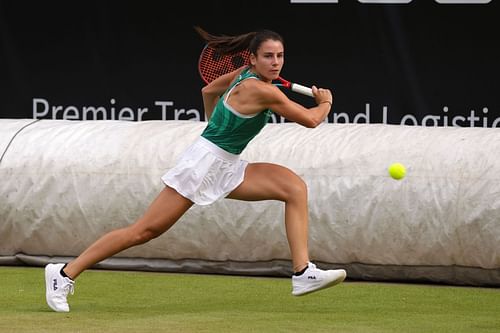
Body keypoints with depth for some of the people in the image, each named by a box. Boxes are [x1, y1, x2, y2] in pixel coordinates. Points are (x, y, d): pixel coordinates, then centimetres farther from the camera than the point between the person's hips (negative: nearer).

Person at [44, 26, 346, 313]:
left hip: (226, 168, 10)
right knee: (144, 231, -6)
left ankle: (303, 273, -10)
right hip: (204, 163, -10)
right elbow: (311, 119, -15)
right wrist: (326, 103, 5)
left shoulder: (247, 74, 6)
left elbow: (208, 91, 22)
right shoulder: (260, 90, -21)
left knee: (295, 187, -5)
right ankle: (65, 274, 4)